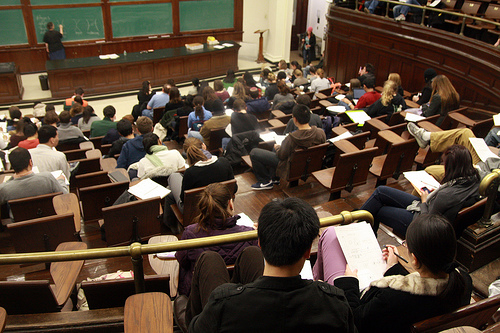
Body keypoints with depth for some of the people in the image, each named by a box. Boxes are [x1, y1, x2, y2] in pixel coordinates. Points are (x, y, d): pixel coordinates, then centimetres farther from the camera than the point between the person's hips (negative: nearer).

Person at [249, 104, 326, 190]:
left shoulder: (292, 138, -35)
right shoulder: (321, 133, -19)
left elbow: (281, 155, -20)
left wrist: (277, 147, 4)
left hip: (291, 168, -7)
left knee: (254, 153, 2)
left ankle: (266, 181, 17)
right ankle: (274, 178, 38)